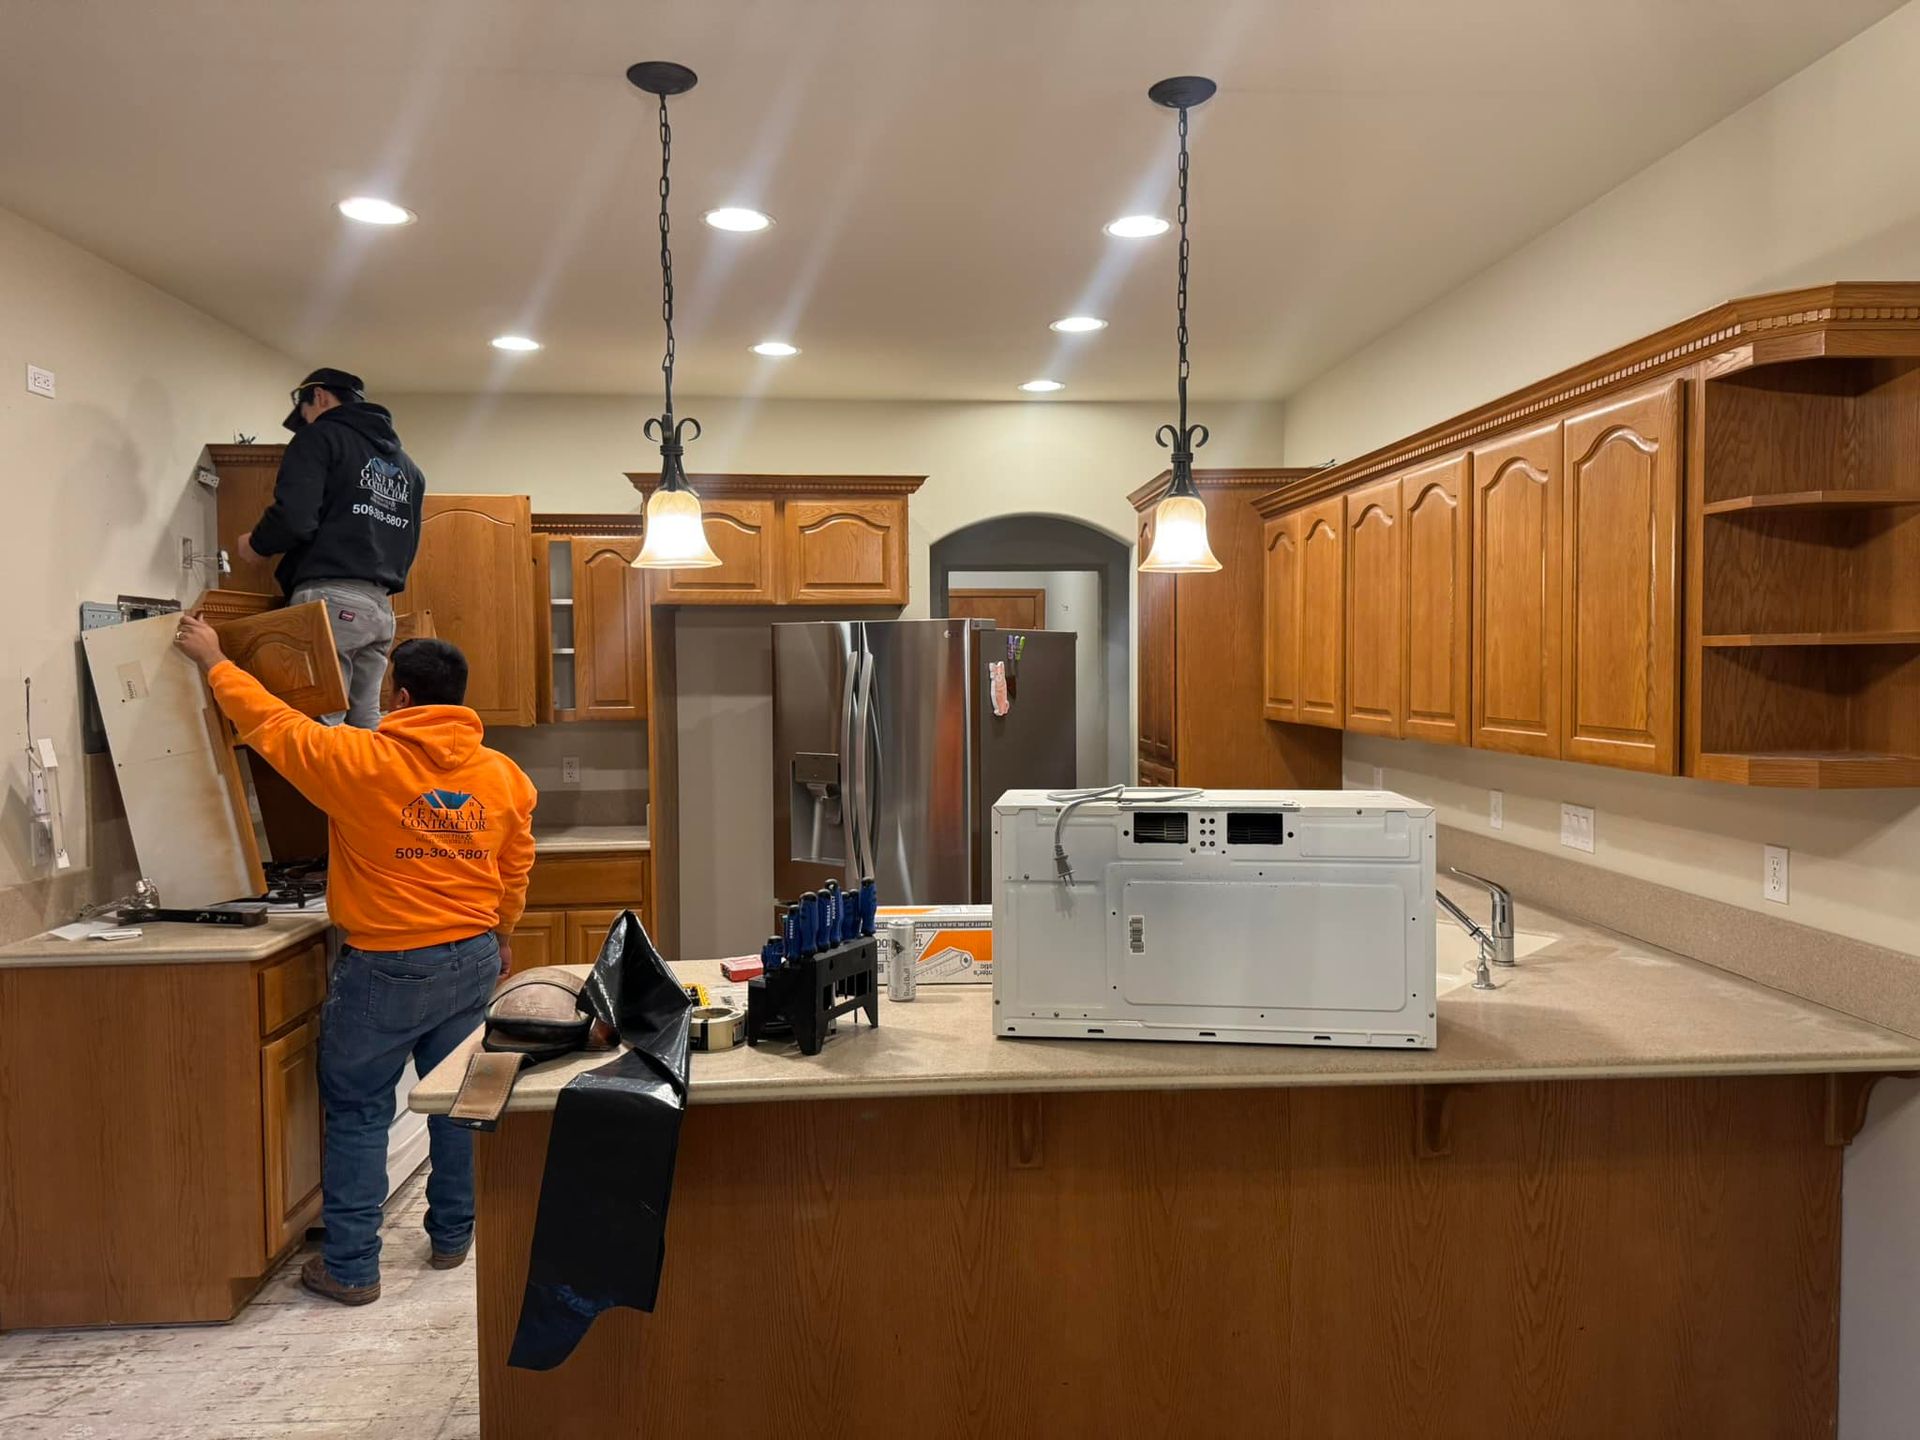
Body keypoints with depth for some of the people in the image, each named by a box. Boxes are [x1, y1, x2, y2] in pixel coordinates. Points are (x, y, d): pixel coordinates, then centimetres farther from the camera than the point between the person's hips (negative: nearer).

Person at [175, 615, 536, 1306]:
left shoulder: (359, 761, -15)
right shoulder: (505, 775, -1)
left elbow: (272, 724, -2)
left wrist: (213, 660, 14)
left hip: (385, 968, -4)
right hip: (474, 961, 5)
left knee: (358, 1112, 8)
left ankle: (351, 1266, 14)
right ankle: (453, 1236, 28)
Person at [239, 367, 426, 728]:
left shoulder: (320, 436, 1)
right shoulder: (405, 464, 24)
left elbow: (294, 518, -12)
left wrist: (256, 544, 6)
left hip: (329, 598, -8)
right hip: (380, 604, 8)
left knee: (320, 723, -11)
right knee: (365, 723, 9)